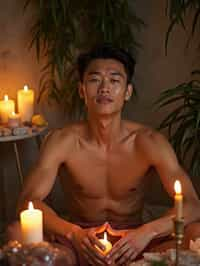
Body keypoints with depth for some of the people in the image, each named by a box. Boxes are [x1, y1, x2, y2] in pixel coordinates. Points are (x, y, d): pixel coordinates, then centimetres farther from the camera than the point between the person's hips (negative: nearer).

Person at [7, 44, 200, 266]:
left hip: (133, 246, 0)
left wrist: (148, 232, -35)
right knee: (15, 233, -26)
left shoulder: (148, 142, -12)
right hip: (79, 245, 0)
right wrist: (72, 233, -37)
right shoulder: (62, 141, -12)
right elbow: (28, 201, -19)